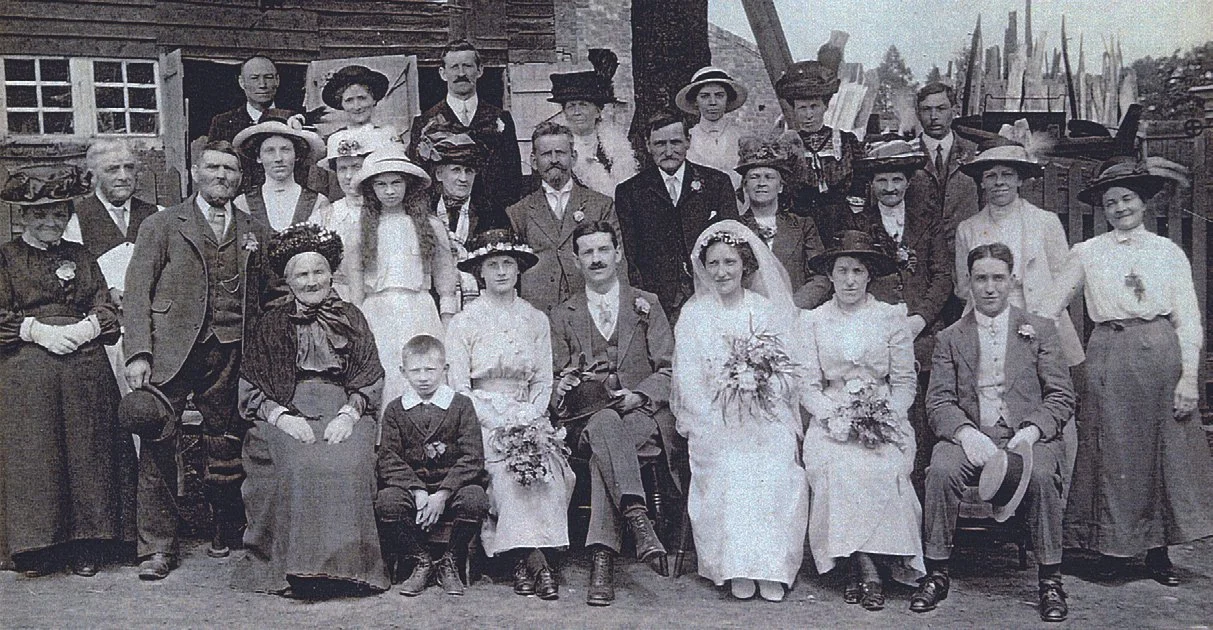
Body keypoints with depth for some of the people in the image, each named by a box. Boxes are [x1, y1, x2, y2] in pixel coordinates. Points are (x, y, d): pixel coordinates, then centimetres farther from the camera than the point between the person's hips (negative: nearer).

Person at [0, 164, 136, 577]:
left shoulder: (82, 257, 16)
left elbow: (106, 306, 10)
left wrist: (85, 327, -9)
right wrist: (36, 330, -12)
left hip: (86, 368, 2)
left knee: (87, 451, 1)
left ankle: (86, 546, 9)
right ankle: (36, 547, 8)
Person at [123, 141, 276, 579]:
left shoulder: (256, 233, 15)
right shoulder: (161, 226, 7)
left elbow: (268, 297, 17)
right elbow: (137, 293, 1)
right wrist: (138, 354, -9)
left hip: (230, 357, 2)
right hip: (172, 353, -2)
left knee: (226, 447, 6)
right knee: (157, 445, -4)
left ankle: (225, 530, 26)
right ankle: (158, 547, 6)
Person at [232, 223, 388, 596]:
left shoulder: (351, 319, 15)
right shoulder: (273, 324, 14)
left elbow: (370, 380, 10)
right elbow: (251, 390, 9)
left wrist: (348, 413, -8)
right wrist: (281, 416, -9)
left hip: (343, 414, 1)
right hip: (286, 416, 0)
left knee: (347, 464, -30)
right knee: (298, 465, -31)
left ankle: (344, 565, -22)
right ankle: (296, 568, -26)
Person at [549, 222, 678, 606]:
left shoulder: (646, 305, 14)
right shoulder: (563, 315, 18)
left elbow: (668, 370, 7)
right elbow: (556, 379, 15)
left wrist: (639, 396, -13)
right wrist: (561, 387, -11)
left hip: (644, 413, 0)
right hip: (586, 419, 1)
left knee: (603, 452, -35)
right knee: (605, 424, -38)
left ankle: (602, 557, -41)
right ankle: (637, 518, -48)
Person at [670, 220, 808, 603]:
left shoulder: (769, 310, 13)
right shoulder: (694, 315, 11)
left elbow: (789, 370, 6)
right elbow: (687, 379, 2)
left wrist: (759, 389, -13)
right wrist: (717, 416, -12)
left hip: (767, 417, 1)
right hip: (713, 421, 0)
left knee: (775, 469, -25)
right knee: (729, 467, -27)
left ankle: (772, 567, -19)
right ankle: (736, 568, -22)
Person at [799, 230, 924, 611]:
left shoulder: (891, 317, 8)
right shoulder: (812, 321, 10)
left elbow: (905, 380, 6)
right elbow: (808, 385, 5)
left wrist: (886, 419, -11)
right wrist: (836, 419, -12)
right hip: (831, 419, 0)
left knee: (882, 468, -31)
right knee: (837, 468, -30)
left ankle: (868, 565, -18)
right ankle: (864, 567, -23)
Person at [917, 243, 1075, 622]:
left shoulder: (1040, 330, 12)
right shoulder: (949, 338, 13)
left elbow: (1061, 395, 6)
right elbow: (938, 401, 4)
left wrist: (1031, 431, -13)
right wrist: (966, 433, -17)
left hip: (1027, 436, -1)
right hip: (970, 436, 1)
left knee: (1040, 474, -33)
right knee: (941, 470, -30)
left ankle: (1050, 580, -17)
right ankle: (936, 574, -16)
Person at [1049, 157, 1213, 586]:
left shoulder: (1168, 252, 8)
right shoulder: (1087, 252, 7)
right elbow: (1053, 304, 11)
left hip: (1162, 356, 1)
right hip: (1109, 356, -1)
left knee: (1165, 451, 3)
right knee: (1113, 452, 2)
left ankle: (1158, 551, 13)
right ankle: (1113, 546, 15)